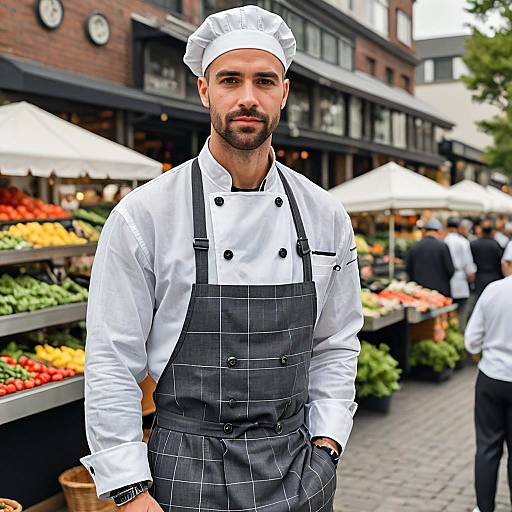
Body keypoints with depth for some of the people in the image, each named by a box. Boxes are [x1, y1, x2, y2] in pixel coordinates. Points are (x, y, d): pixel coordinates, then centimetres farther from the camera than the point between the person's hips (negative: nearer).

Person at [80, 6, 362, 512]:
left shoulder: (326, 217, 1)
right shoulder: (142, 215, -10)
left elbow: (336, 346, 9)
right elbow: (112, 364, -9)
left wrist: (325, 447, 0)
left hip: (298, 471, 3)